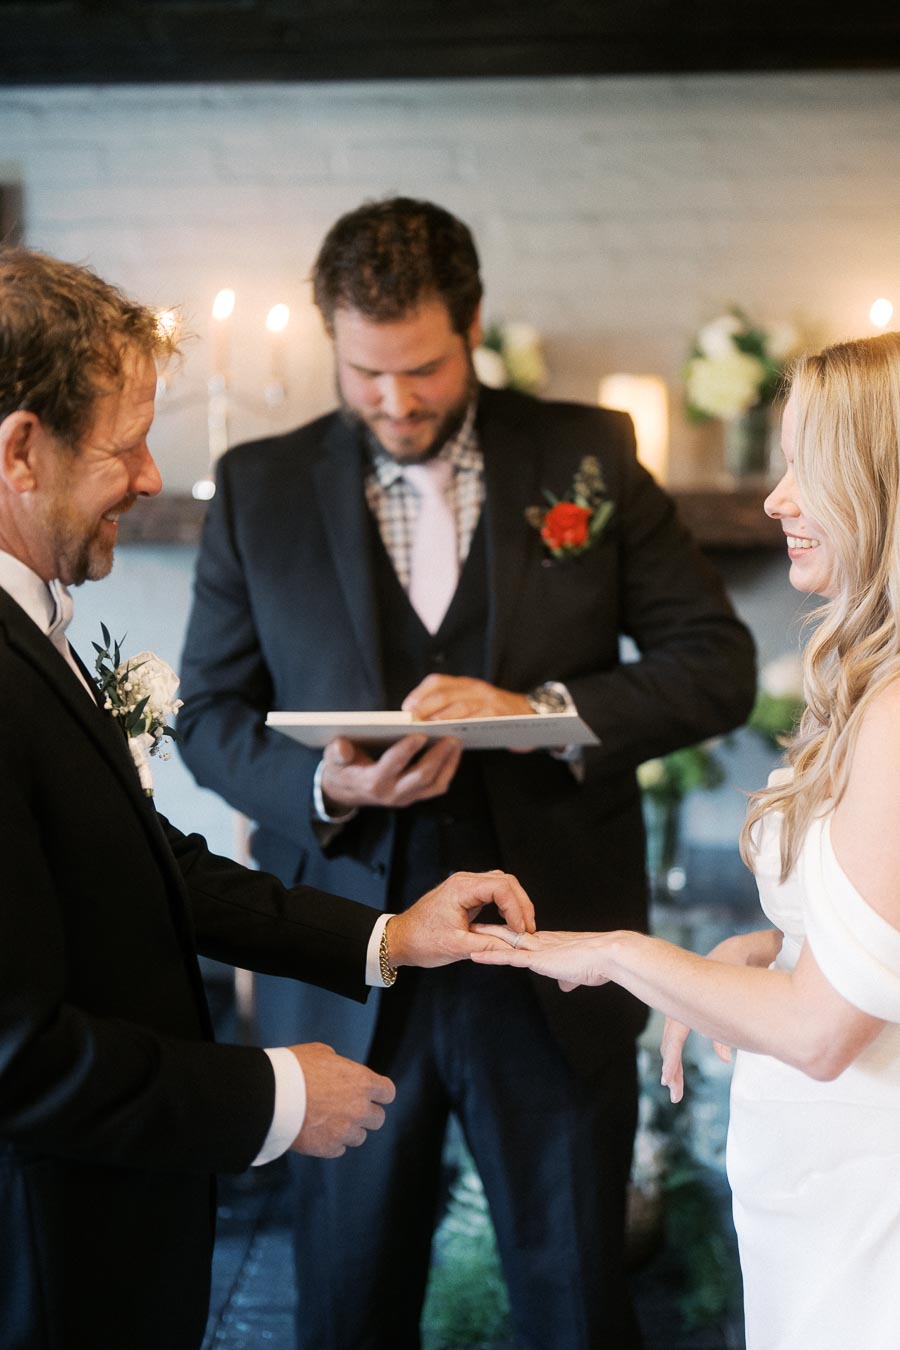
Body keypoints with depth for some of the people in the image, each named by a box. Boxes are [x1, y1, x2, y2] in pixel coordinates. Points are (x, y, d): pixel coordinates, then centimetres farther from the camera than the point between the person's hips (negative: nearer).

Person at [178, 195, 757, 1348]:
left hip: (551, 970, 0)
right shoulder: (257, 488, 1)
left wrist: (546, 711, -19)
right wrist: (325, 786, -17)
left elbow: (718, 665, -3)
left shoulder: (589, 455, -1)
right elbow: (211, 713, 4)